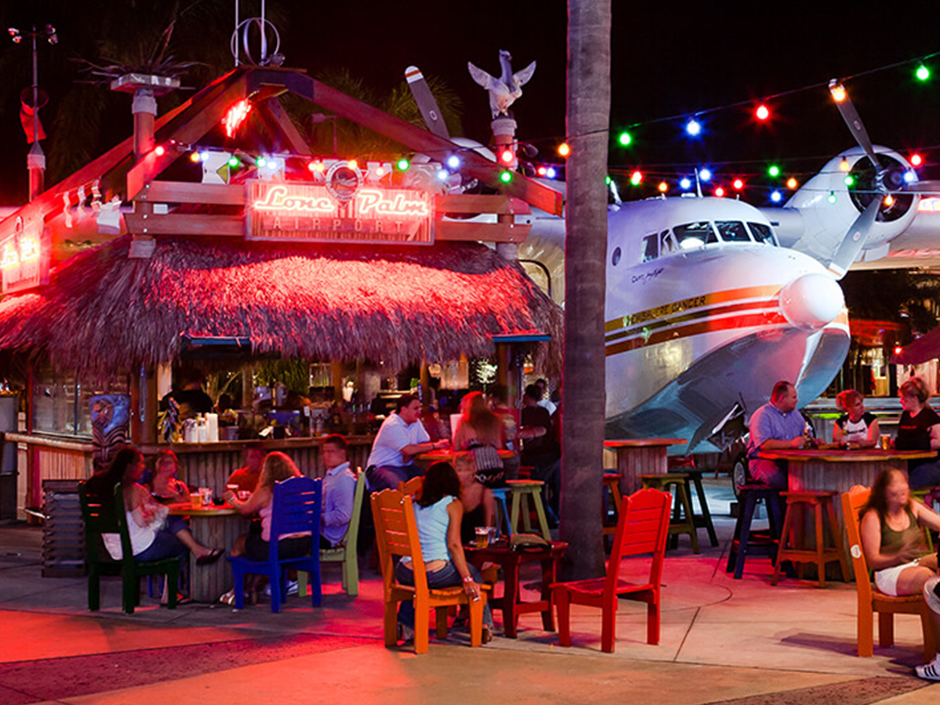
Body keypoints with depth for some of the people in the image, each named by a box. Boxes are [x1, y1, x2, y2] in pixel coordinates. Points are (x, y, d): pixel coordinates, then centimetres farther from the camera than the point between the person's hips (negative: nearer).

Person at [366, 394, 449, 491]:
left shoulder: (416, 422, 12)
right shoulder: (392, 425, -15)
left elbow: (426, 443, 9)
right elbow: (408, 450, -23)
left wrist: (410, 455, -12)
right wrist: (435, 445, -15)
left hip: (405, 466, 8)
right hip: (383, 467, -8)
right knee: (399, 486, -41)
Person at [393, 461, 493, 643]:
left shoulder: (416, 504, 14)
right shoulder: (453, 504, 0)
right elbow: (453, 544, -9)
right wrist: (467, 580, -9)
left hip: (405, 573, 5)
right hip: (436, 574, -5)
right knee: (473, 572, 24)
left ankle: (406, 624, 30)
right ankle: (484, 625, 22)